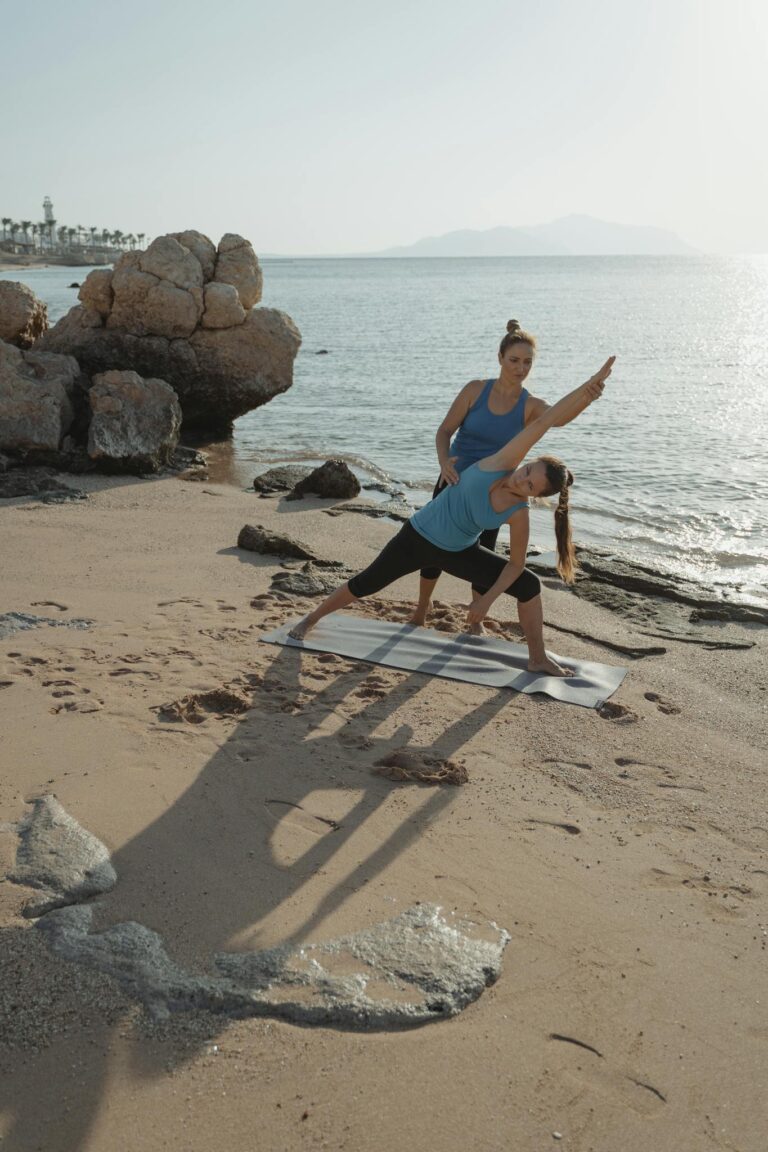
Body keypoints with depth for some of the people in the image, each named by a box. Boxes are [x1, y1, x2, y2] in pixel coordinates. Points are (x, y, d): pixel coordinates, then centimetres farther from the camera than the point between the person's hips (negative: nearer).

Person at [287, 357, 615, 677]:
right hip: (418, 536, -2)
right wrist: (588, 387, -43)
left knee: (528, 584, -9)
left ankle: (538, 659, 5)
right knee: (364, 585, 10)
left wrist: (487, 599, -11)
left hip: (459, 553, 2)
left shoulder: (518, 514, -21)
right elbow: (544, 421, -34)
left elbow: (516, 563, -7)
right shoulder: (501, 463, -27)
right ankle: (310, 619, 35)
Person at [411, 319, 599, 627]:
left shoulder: (530, 406, -11)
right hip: (455, 482, 0)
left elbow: (560, 417, -32)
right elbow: (445, 431, -7)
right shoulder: (476, 390, -11)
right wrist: (444, 462, -28)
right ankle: (422, 608, 35)